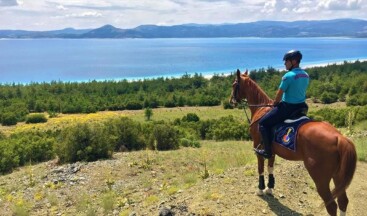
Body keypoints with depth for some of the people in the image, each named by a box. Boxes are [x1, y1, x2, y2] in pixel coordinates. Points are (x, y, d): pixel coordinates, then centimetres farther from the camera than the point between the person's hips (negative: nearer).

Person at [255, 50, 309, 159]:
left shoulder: (288, 76, -19)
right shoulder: (306, 75, 6)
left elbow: (279, 95, -13)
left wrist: (275, 103, 8)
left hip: (288, 107, -8)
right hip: (301, 106, 8)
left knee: (263, 123, 2)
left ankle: (267, 151, 4)